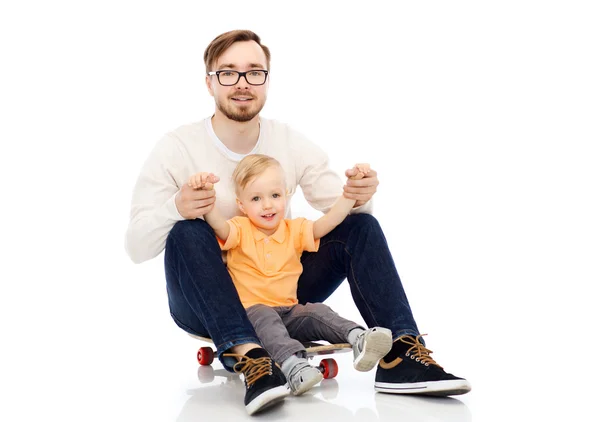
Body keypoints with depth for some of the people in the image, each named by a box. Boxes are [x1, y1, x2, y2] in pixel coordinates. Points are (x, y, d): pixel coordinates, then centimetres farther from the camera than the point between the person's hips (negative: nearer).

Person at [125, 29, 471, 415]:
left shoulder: (293, 144, 1)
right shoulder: (176, 149, -10)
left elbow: (341, 207, 0)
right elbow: (136, 248, -14)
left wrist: (359, 196, -25)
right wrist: (175, 208, -35)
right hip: (205, 304, -3)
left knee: (360, 225, -12)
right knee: (188, 233, -31)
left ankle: (399, 356, -28)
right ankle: (248, 355, -47)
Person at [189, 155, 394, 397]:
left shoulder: (295, 230, 8)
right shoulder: (240, 231, 0)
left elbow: (329, 221, -5)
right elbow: (217, 223, -21)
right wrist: (206, 194, -39)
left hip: (290, 312, 3)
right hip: (251, 312, -3)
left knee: (316, 311, -23)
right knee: (264, 317, -34)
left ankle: (359, 339, -45)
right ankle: (293, 366, -56)